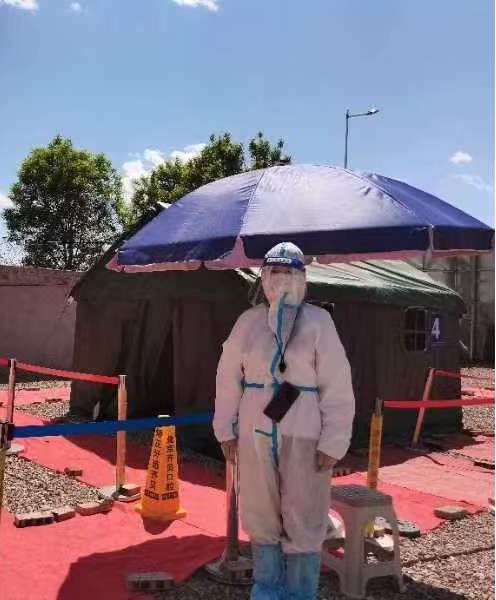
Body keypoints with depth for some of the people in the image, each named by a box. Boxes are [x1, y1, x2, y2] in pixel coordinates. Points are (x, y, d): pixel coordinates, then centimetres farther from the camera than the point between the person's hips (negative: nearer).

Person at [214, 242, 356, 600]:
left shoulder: (318, 321, -4)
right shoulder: (249, 321, 6)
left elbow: (337, 386, -6)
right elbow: (229, 378, 9)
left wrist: (333, 444, -9)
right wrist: (226, 430, 7)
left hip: (304, 436, -3)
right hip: (256, 434, 4)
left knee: (303, 521, 3)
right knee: (261, 516, 14)